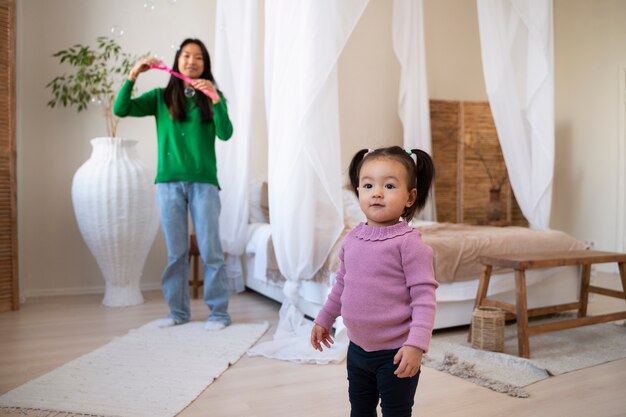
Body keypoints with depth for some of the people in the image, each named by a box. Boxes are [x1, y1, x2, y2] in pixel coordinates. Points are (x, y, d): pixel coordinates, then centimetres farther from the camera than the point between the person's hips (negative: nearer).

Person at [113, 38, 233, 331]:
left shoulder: (212, 96, 7)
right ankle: (178, 311, 19)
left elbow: (225, 134, -8)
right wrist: (133, 75, -9)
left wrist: (215, 99, -20)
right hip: (169, 182, 2)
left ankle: (219, 312, 8)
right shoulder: (161, 97, 10)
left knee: (210, 249, -2)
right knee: (176, 251, 7)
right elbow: (120, 110, 1)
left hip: (203, 181, -1)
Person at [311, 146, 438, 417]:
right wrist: (324, 320, 20)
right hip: (358, 348, 6)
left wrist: (416, 344, -26)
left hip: (395, 352, -6)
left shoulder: (408, 242, -19)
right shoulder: (352, 239, 0)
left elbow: (424, 296, -19)